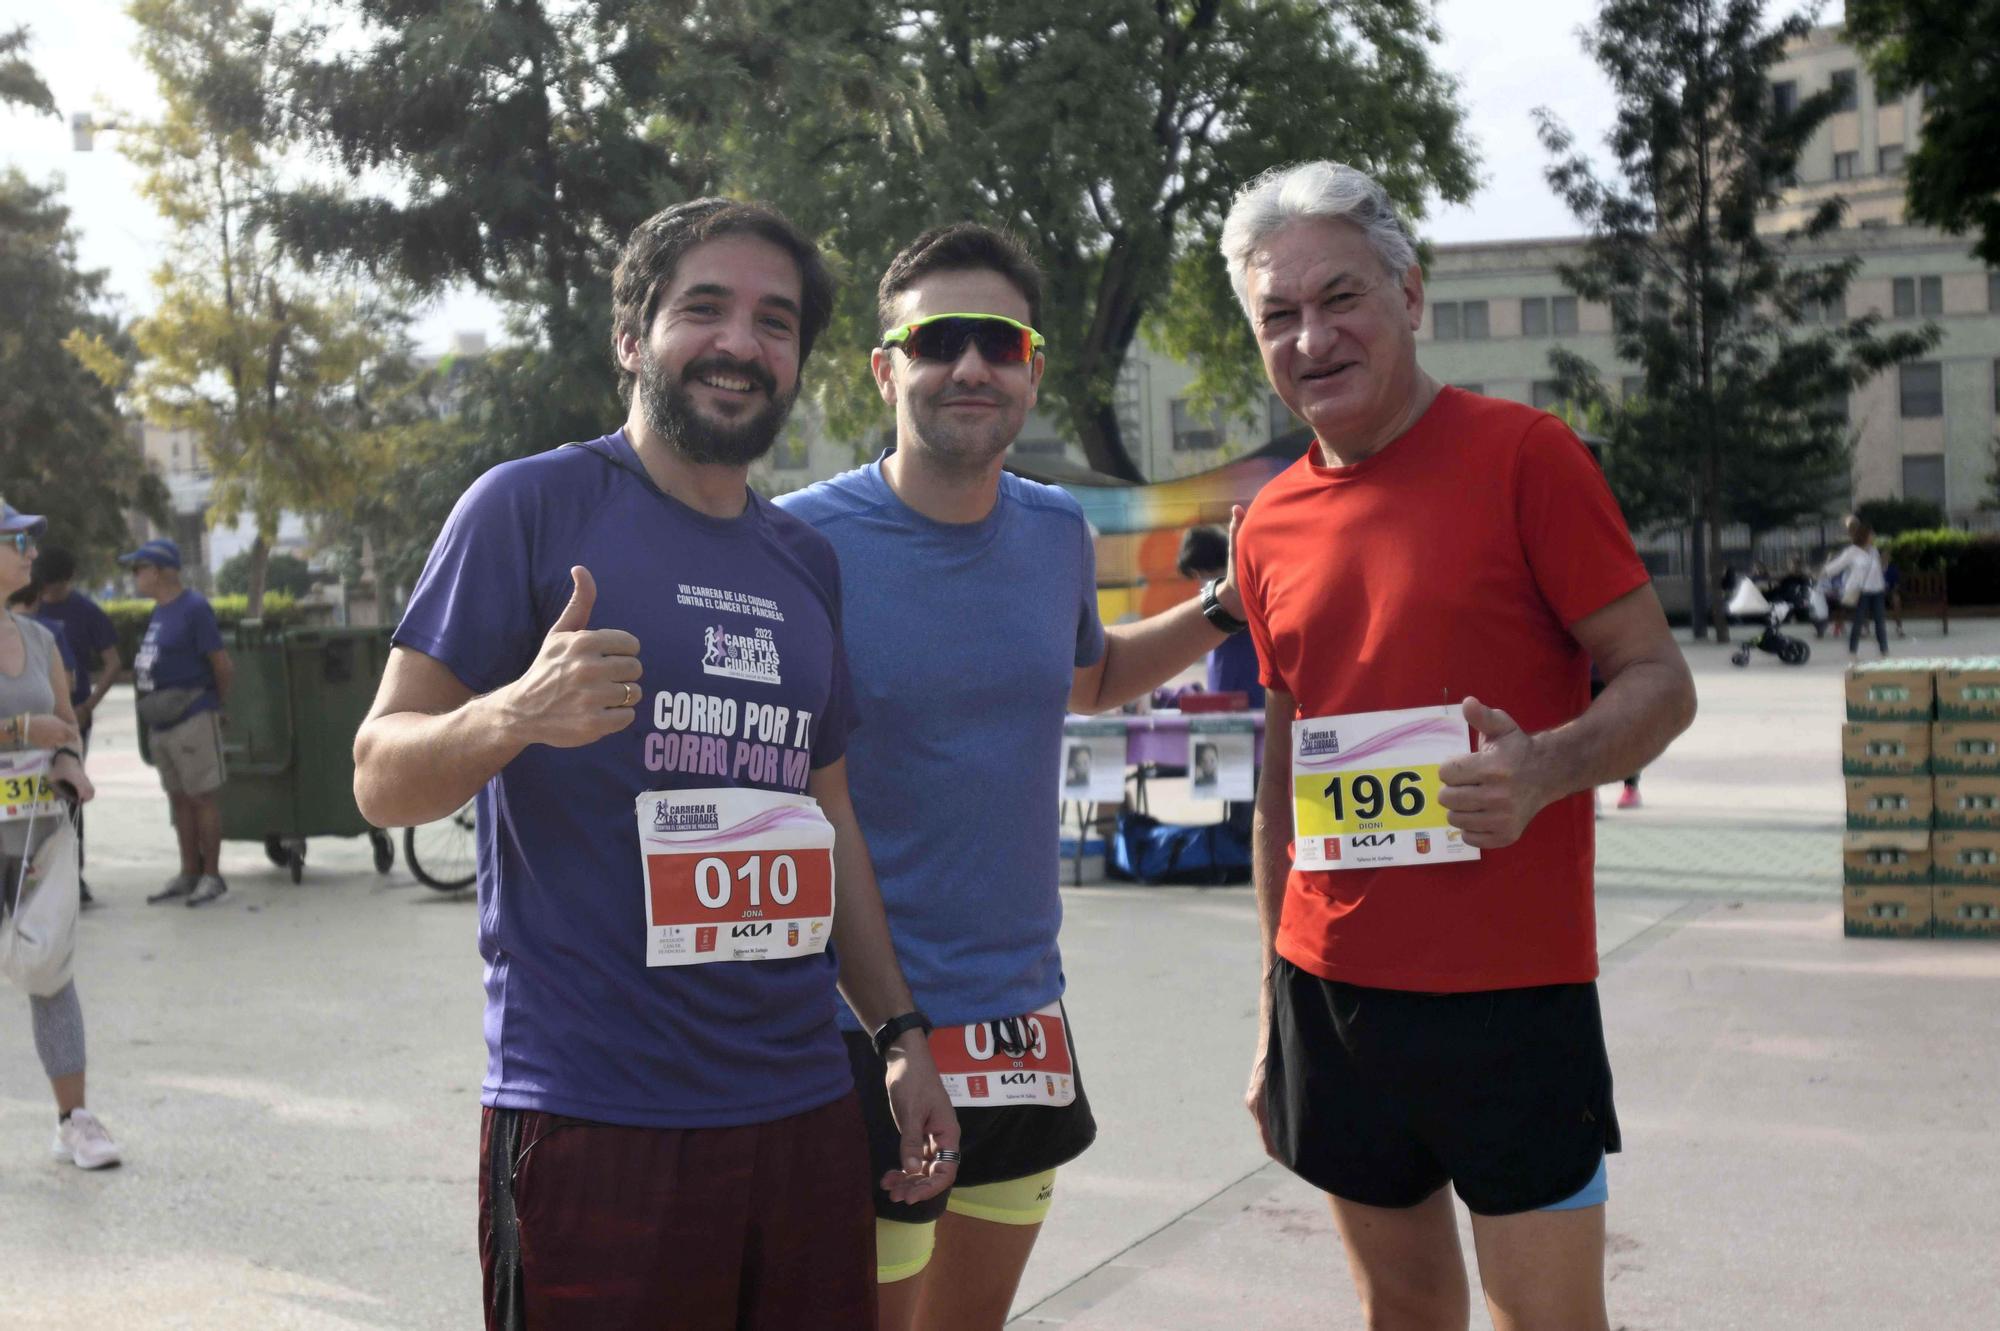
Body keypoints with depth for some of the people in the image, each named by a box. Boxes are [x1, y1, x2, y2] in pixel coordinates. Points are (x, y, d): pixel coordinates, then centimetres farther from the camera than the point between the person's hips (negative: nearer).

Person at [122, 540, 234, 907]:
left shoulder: (194, 608, -13)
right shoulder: (159, 611, 14)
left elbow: (222, 664, -12)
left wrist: (218, 703, 0)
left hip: (192, 720, -9)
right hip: (160, 722, 9)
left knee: (203, 796, -2)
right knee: (179, 798, 13)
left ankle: (211, 876, 4)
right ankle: (189, 874, 20)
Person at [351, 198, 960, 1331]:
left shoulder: (807, 563, 14)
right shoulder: (533, 504, -4)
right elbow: (382, 780, -6)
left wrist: (901, 1035, 15)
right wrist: (515, 714, -26)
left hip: (804, 1110, 6)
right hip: (593, 1123, -6)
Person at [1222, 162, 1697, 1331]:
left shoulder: (1522, 455, -7)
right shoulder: (1272, 525, 9)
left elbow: (1661, 681, -7)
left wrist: (1548, 768, -29)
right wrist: (1273, 1008, 15)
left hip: (1511, 989, -5)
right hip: (1332, 988, 5)